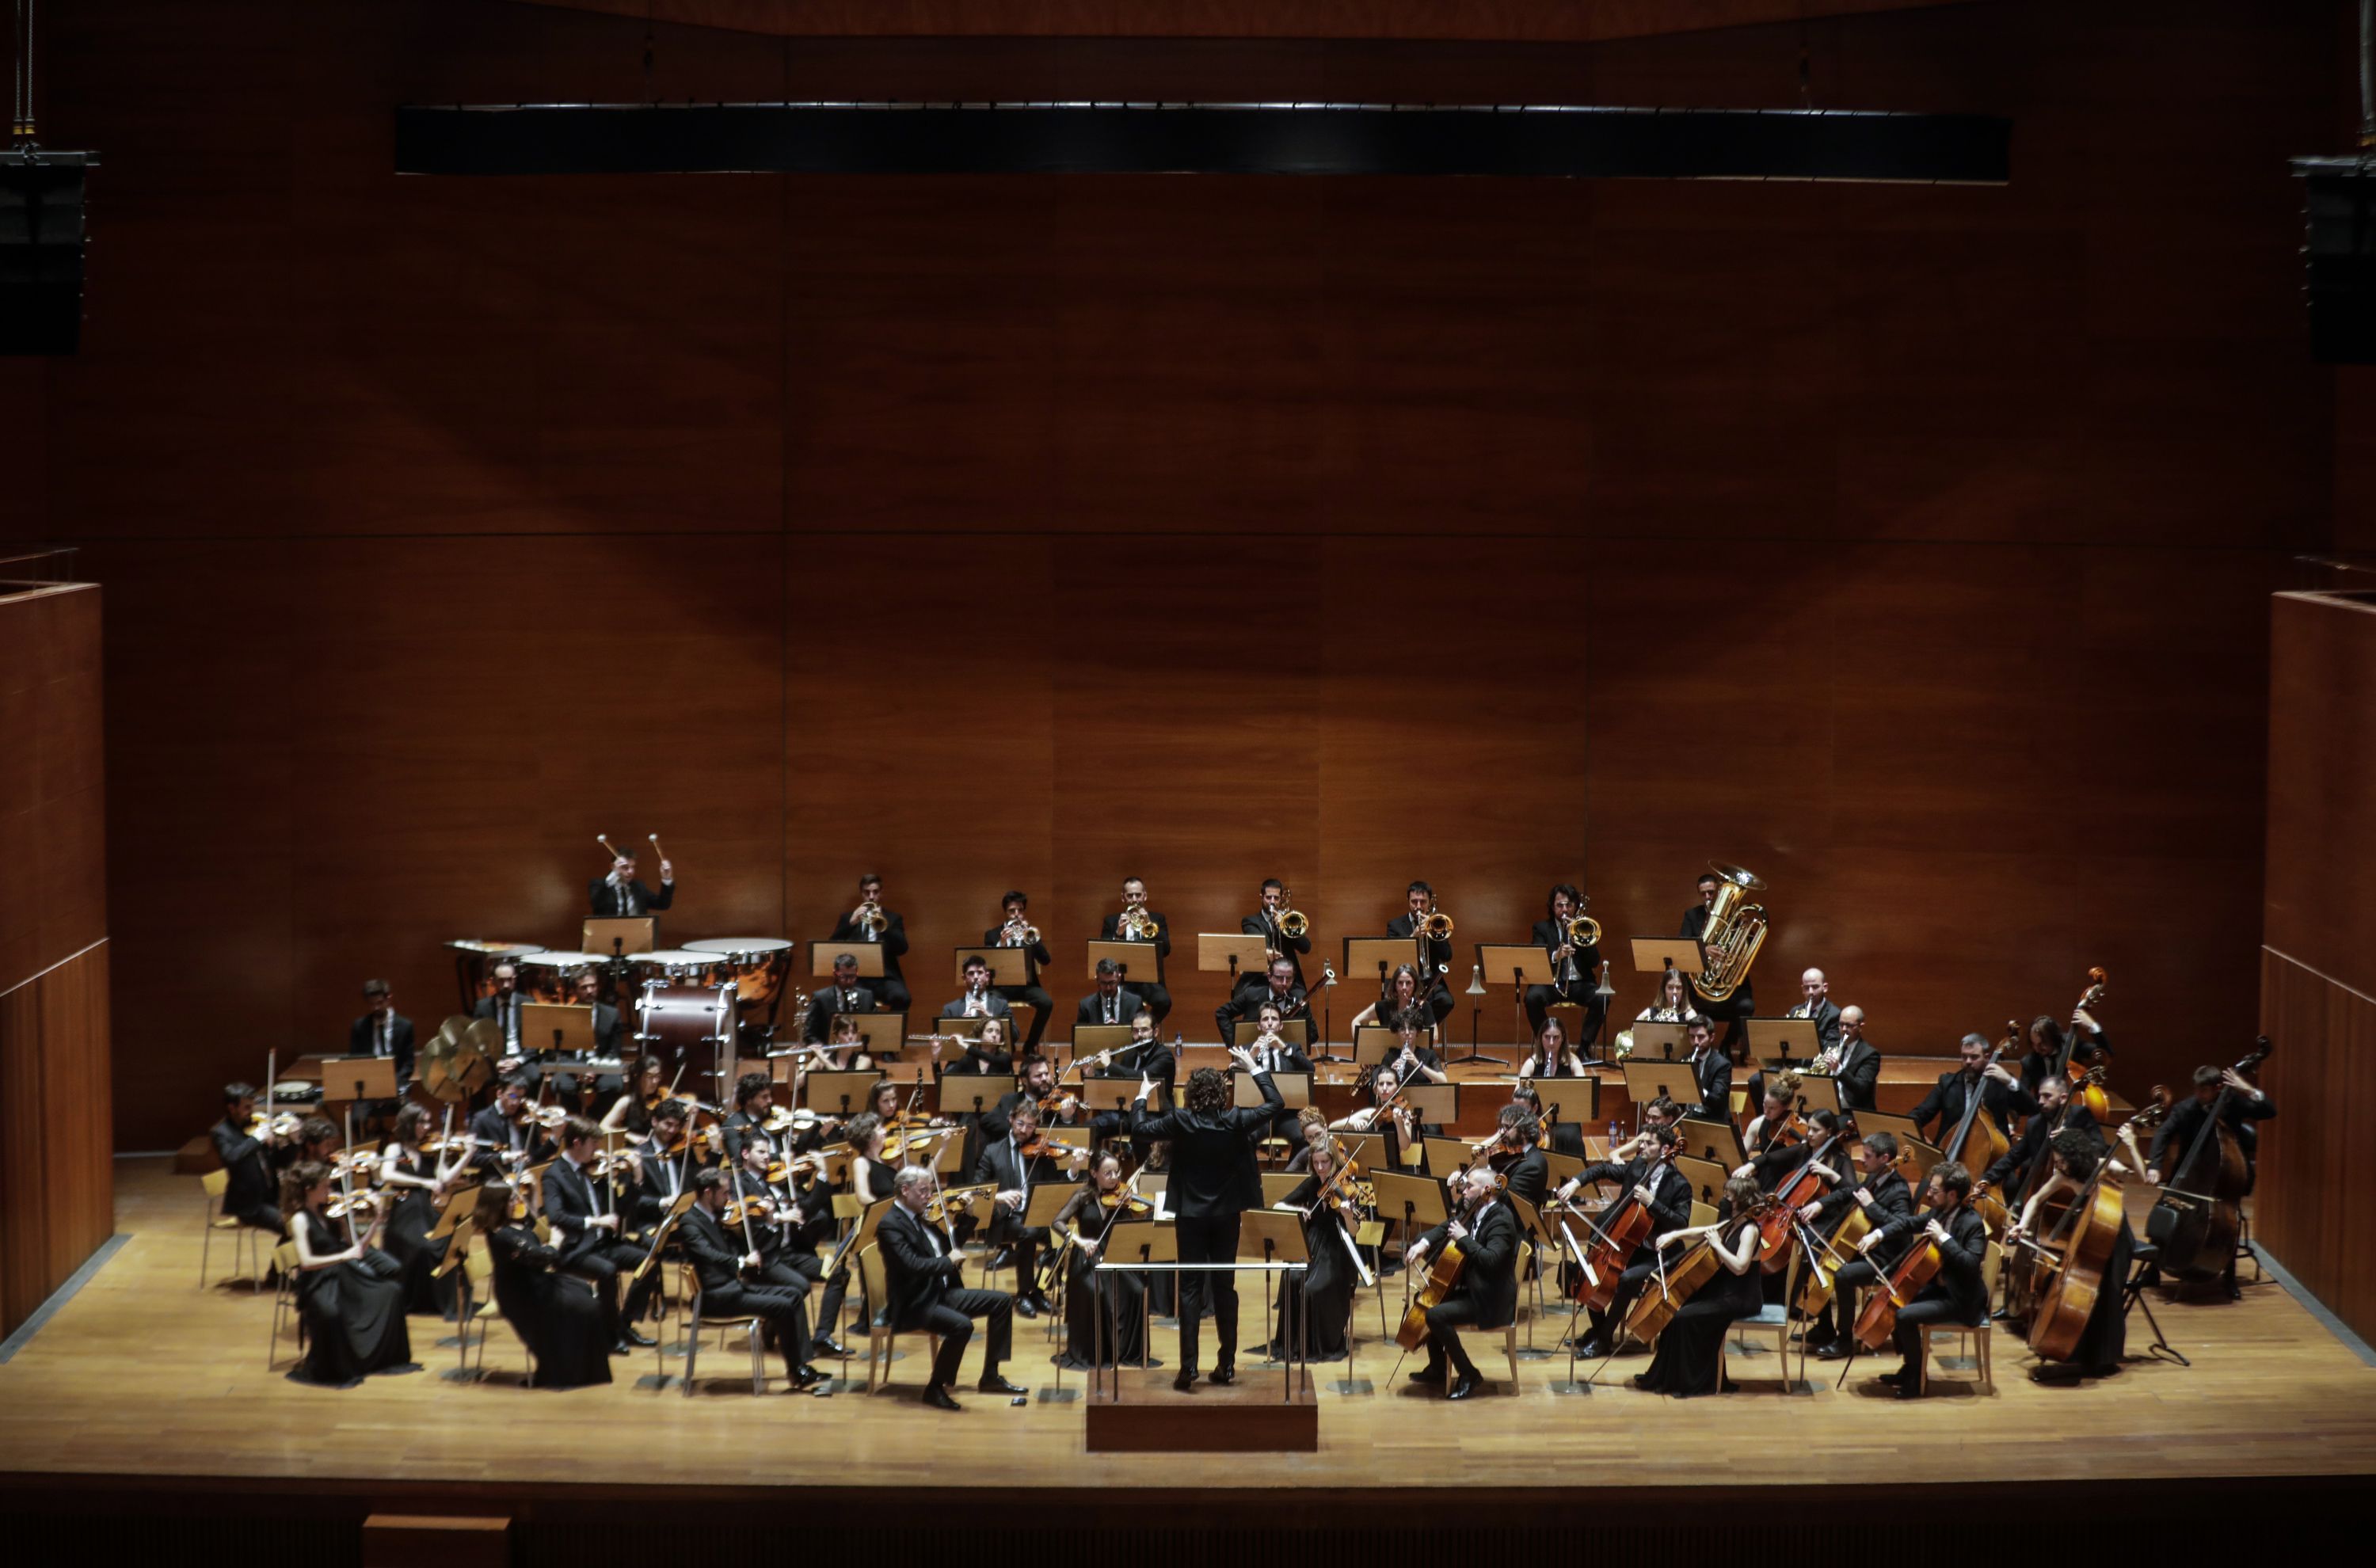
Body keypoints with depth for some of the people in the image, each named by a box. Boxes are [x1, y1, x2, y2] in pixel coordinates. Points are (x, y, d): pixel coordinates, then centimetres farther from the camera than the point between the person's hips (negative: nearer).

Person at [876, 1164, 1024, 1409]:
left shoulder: (921, 1217, 11)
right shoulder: (890, 1225, -16)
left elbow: (950, 1246, 23)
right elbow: (912, 1265, -29)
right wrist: (949, 1261, -17)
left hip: (941, 1292, 10)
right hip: (913, 1305, -10)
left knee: (1002, 1301, 5)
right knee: (962, 1325, -33)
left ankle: (990, 1377, 9)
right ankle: (935, 1388, -15)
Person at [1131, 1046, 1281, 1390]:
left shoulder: (1180, 1121, -13)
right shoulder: (1235, 1121, -10)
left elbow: (1138, 1129, -6)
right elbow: (1276, 1104, 3)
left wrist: (1142, 1096, 10)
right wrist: (1253, 1068, 9)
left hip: (1191, 1214, -1)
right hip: (1227, 1215, 1)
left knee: (1191, 1288, 1)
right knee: (1224, 1286, 9)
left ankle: (1188, 1365, -8)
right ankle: (1226, 1364, 11)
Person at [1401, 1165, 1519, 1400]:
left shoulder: (1501, 1219, -22)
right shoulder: (1473, 1211, 7)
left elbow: (1491, 1259, -35)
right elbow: (1446, 1227, 20)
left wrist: (1463, 1238, -27)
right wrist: (1424, 1243, 2)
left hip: (1491, 1302, -11)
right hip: (1469, 1290, 11)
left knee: (1436, 1315, -25)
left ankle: (1469, 1375, -13)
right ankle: (1437, 1369, 30)